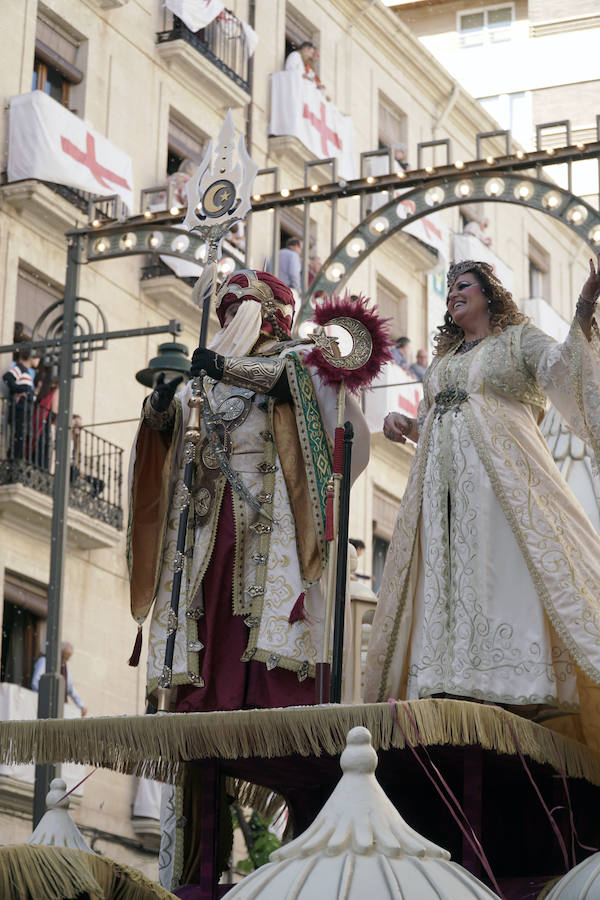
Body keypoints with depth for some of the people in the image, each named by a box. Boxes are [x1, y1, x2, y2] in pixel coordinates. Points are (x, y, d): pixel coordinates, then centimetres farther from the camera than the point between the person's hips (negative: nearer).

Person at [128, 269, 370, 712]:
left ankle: (278, 701, -23)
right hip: (212, 505, 5)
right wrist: (160, 404, -5)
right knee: (211, 605, -8)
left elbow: (291, 378, -10)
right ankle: (208, 702, -15)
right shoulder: (206, 377, 29)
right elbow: (165, 426, 19)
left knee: (269, 590, -17)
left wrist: (228, 368, -21)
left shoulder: (296, 356, 14)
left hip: (269, 504, -4)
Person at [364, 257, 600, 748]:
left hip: (501, 468, -5)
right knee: (448, 573, -7)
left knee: (507, 564, -18)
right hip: (444, 477, 5)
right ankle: (455, 685, -14)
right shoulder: (442, 360, 27)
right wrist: (401, 423, 9)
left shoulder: (519, 338, 12)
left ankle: (526, 688, -23)